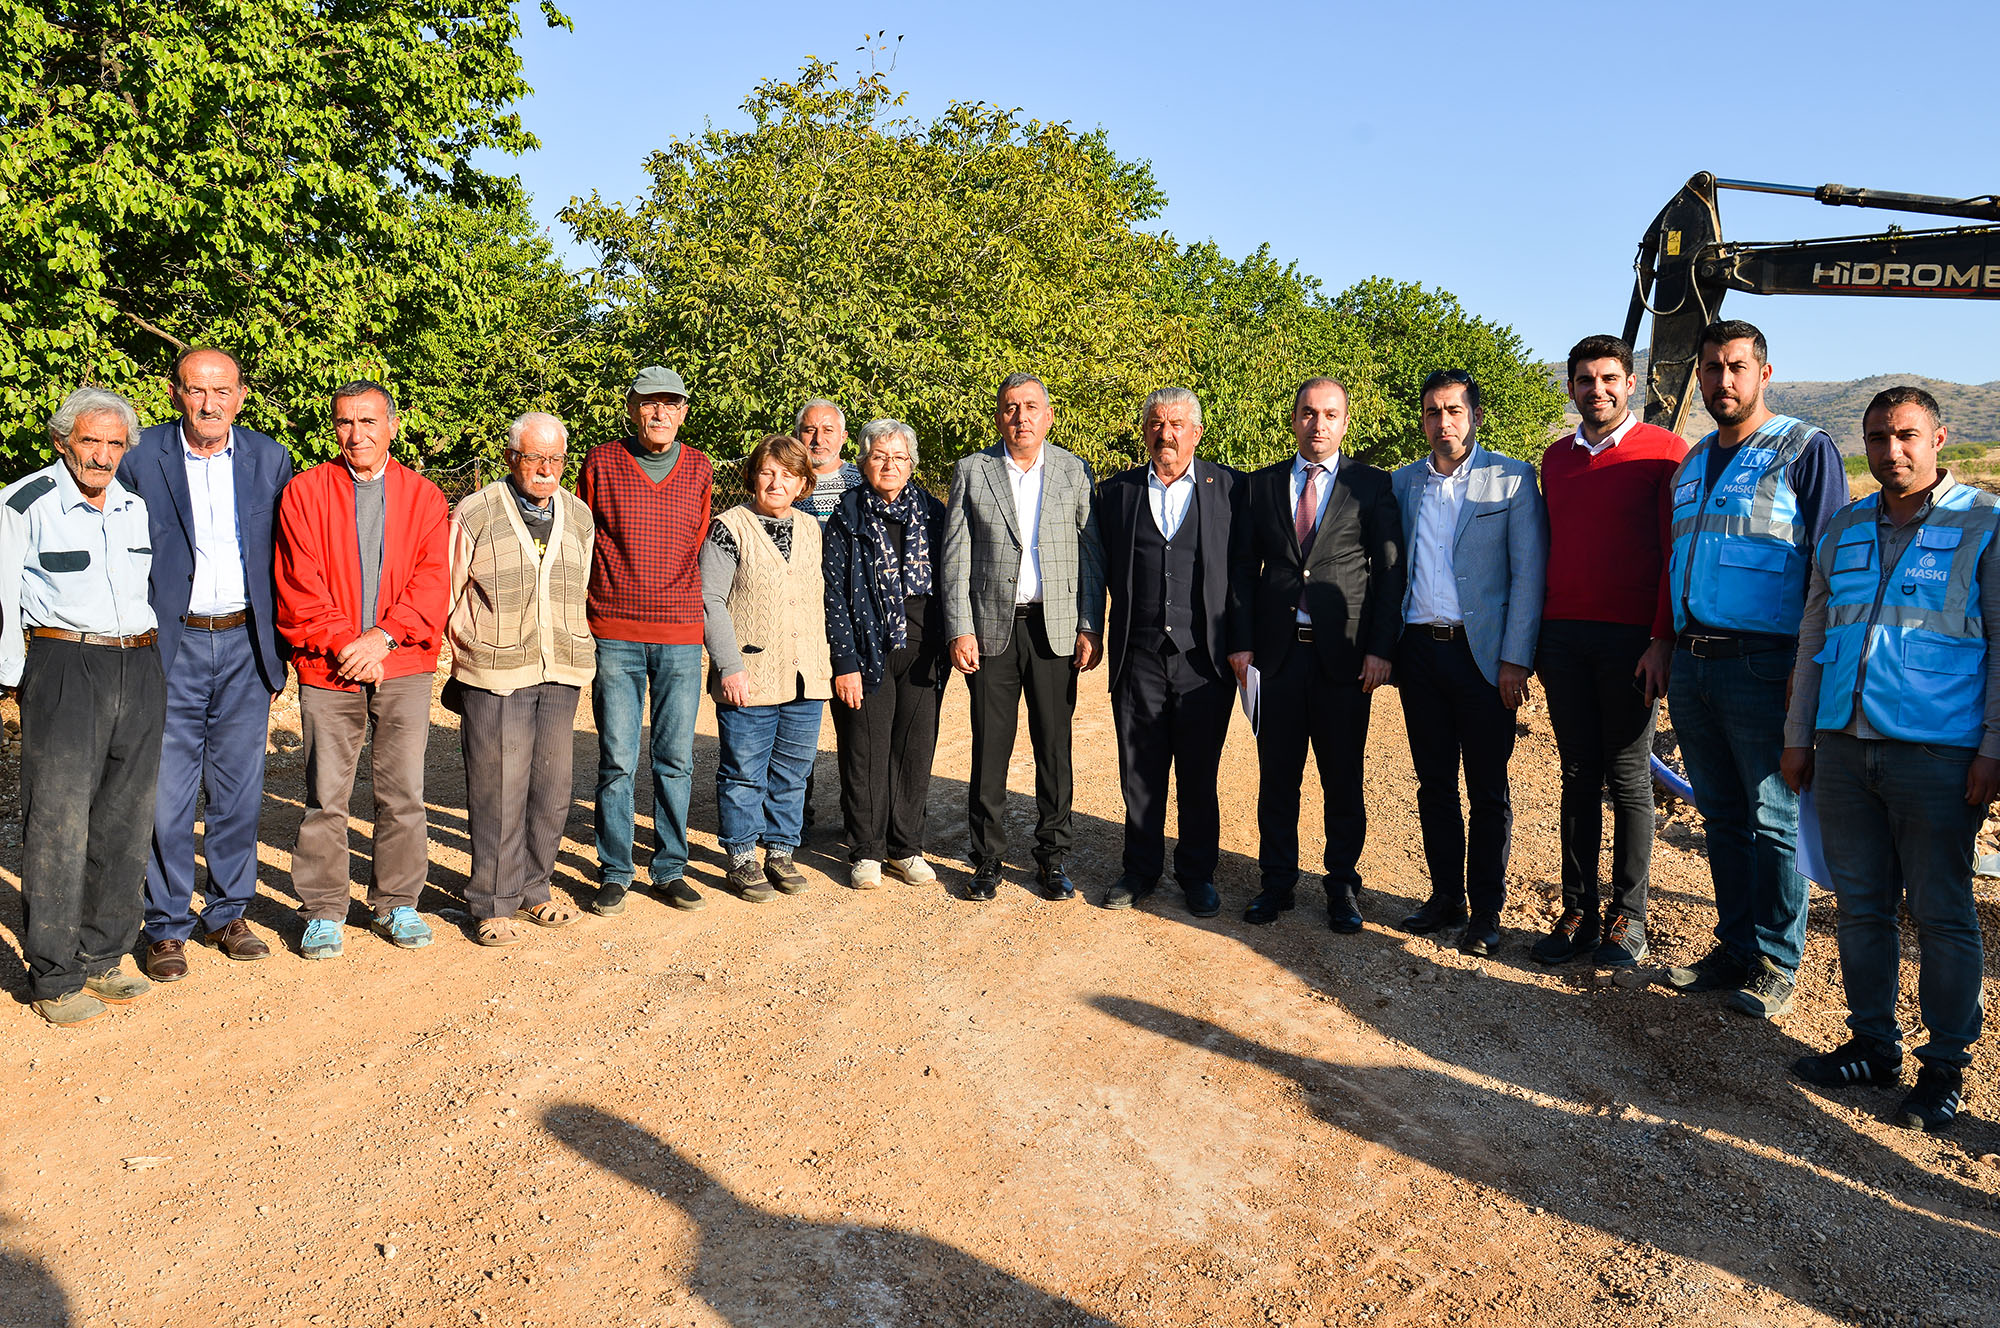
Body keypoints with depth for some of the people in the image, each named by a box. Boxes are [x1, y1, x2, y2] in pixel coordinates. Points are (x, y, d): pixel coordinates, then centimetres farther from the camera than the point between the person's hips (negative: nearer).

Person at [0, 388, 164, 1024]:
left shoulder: (140, 504, 11)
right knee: (58, 822, -5)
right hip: (62, 667, -5)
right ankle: (54, 978, 5)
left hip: (139, 668, 5)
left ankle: (102, 958, 20)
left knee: (125, 819, 8)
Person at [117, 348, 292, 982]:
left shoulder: (270, 459, 4)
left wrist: (279, 648, 7)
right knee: (166, 796, 2)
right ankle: (167, 926, 16)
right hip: (171, 647, -2)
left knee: (238, 793, 9)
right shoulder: (140, 457, -2)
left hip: (246, 647, 2)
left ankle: (228, 914, 23)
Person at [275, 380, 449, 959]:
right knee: (325, 796, 3)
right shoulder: (304, 492, 5)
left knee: (403, 791, 4)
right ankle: (323, 912, 15)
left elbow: (433, 580, -1)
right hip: (327, 668, -1)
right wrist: (343, 643, -11)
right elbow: (300, 584, -2)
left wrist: (383, 635, -12)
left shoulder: (423, 496, 8)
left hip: (403, 666, 1)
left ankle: (396, 904, 18)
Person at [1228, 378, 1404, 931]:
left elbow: (1390, 571, 1)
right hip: (1277, 652, 2)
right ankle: (1278, 880, 20)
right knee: (1276, 776, 8)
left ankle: (1343, 884, 19)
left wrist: (1381, 648, -8)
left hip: (1344, 655, -2)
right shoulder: (1263, 484, 10)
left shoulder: (1372, 485, 4)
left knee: (1343, 779, 6)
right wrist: (1241, 641, 1)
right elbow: (1244, 568, 10)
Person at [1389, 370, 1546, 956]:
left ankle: (1486, 910, 15)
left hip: (1482, 653, -3)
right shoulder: (1403, 482, 10)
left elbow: (1529, 573, -5)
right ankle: (1445, 897, 23)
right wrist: (1388, 649, 6)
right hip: (1419, 648, 4)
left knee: (1488, 791, 4)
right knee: (1433, 784, 11)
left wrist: (1515, 659, -11)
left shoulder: (1513, 479, -1)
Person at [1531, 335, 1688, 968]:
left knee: (1629, 779, 3)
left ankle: (1628, 916, 14)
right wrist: (1537, 637, 12)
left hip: (1631, 639, -4)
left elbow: (1677, 552, -5)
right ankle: (1577, 912, 13)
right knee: (1578, 777, 7)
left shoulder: (1664, 451, -1)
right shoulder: (1555, 459, 14)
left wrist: (1663, 639, -12)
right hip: (1563, 635, 4)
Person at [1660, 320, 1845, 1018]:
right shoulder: (1691, 464, 17)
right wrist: (1668, 653, 16)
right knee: (1722, 817, 12)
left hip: (1762, 666, -6)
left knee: (1773, 821, 2)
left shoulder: (1805, 450, -3)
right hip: (1692, 665, 6)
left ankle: (1775, 963, 13)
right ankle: (1735, 947, 23)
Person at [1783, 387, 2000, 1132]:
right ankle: (1874, 1044, 24)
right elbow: (1813, 637, 17)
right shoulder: (1844, 531, 14)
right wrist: (1798, 736, 14)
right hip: (1845, 749, 5)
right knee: (1860, 905, 11)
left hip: (1936, 755, -5)